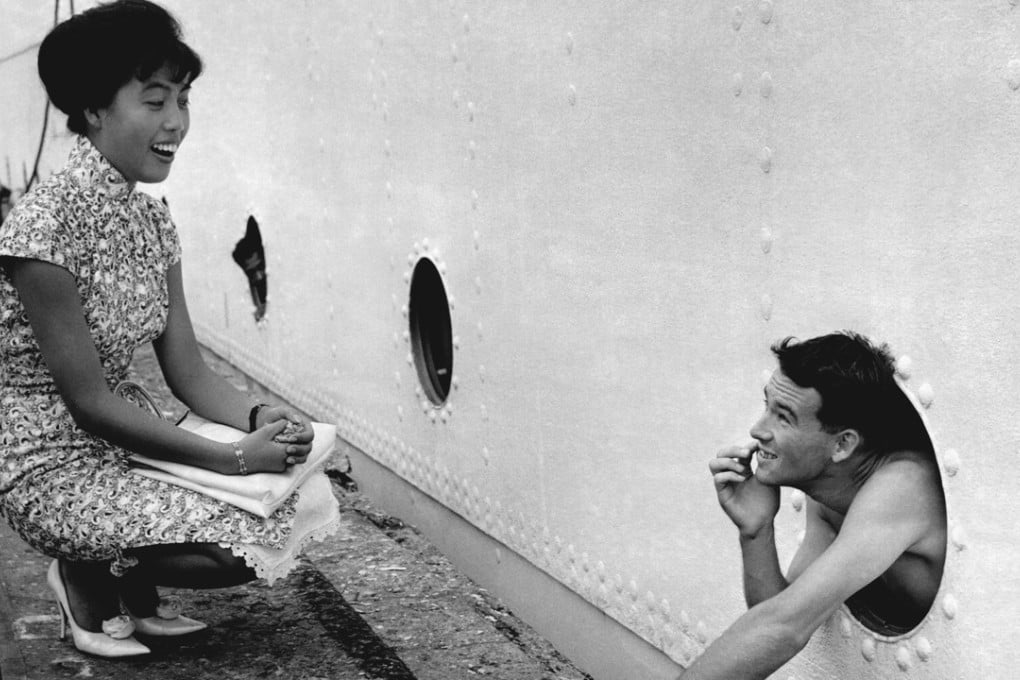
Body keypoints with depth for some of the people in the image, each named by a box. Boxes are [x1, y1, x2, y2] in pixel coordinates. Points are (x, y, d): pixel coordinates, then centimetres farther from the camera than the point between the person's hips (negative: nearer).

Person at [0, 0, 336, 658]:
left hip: (115, 445, 8)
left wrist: (260, 418, -16)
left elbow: (188, 371, 4)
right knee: (245, 542, -21)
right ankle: (90, 578, 4)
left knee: (291, 500, -2)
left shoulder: (152, 219, 4)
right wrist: (234, 457, -23)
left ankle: (136, 595, 13)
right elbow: (88, 401, -21)